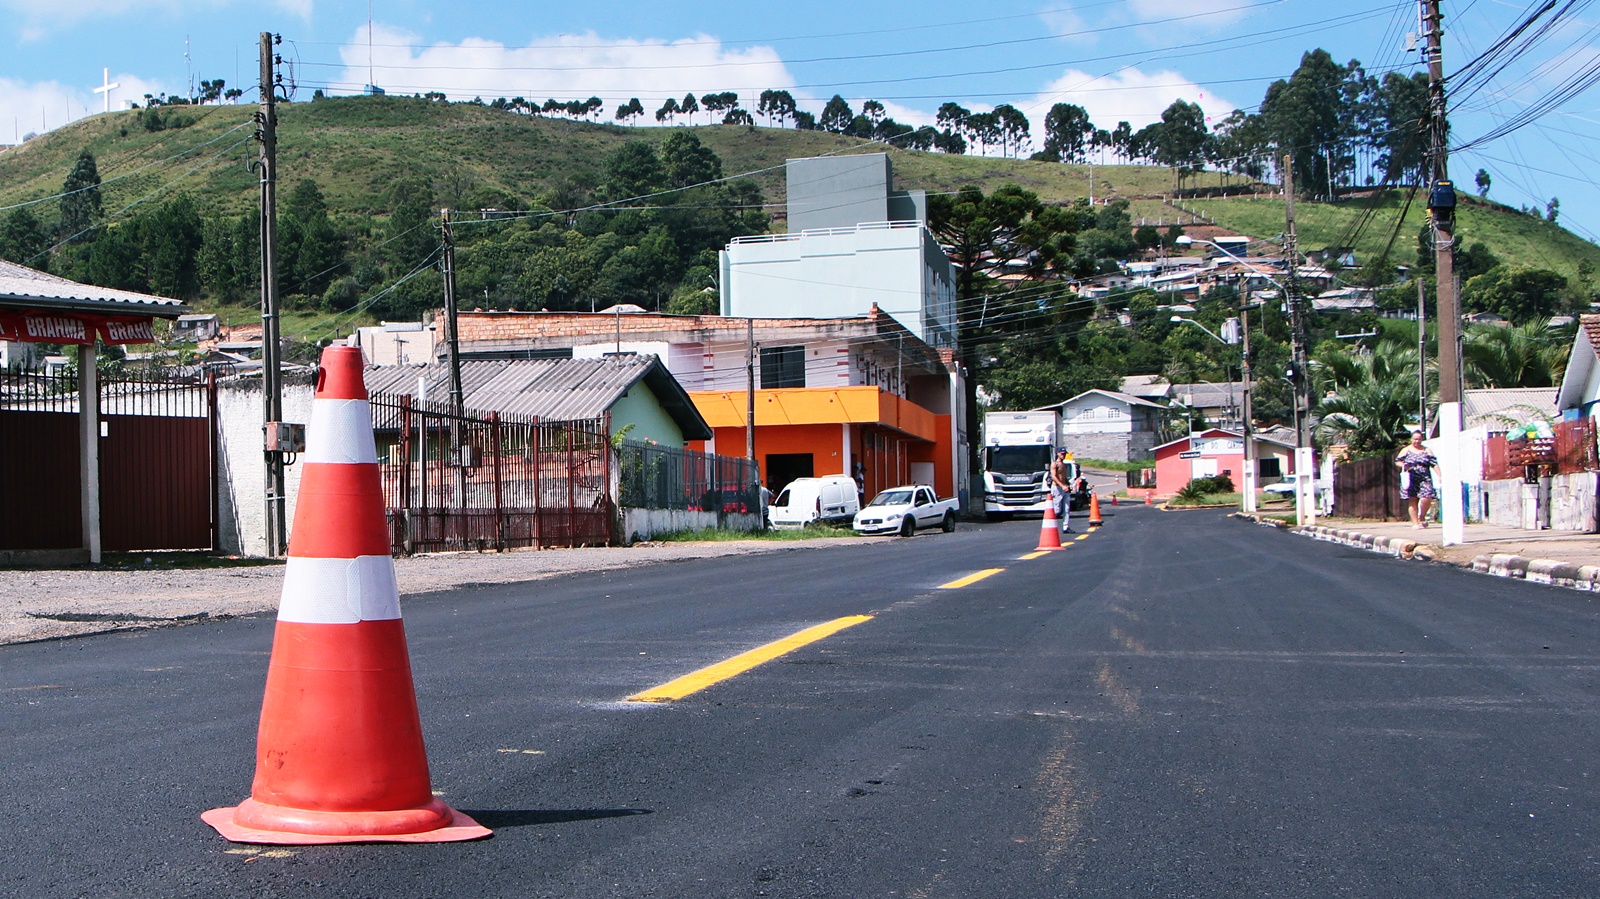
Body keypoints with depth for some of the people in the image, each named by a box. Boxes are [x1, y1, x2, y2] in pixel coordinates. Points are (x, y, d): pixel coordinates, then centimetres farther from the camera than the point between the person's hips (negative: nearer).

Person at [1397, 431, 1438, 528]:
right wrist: (1404, 466, -15)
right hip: (1411, 480, 0)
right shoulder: (1406, 450, 10)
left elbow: (1434, 463, 6)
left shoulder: (1426, 451, 12)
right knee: (1412, 500, -2)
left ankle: (1422, 517, 12)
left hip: (1424, 479, 0)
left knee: (1427, 498, -13)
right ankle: (1415, 522, 5)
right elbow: (1397, 461, 6)